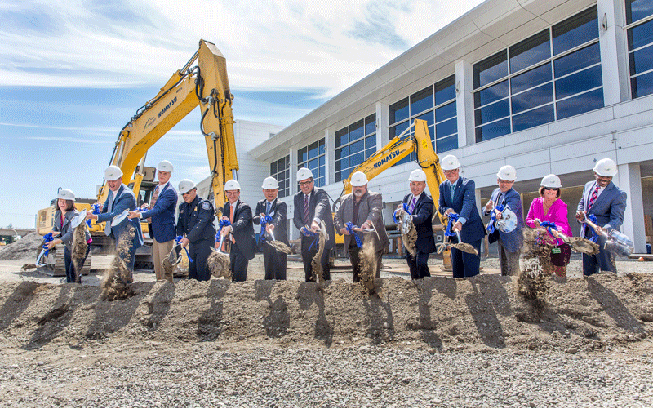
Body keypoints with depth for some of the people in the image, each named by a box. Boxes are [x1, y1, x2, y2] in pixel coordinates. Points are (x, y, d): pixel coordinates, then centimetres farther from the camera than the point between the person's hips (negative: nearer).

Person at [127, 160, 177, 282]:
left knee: (165, 264, -1)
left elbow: (158, 209, -30)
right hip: (156, 232, 9)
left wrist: (140, 215, -41)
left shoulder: (170, 192, -18)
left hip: (165, 232, -9)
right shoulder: (157, 188, 11)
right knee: (156, 263, 18)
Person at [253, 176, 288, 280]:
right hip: (266, 242, 5)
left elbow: (279, 217, -23)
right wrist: (261, 218, -22)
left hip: (279, 241, -5)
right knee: (268, 272, 12)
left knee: (280, 273, -6)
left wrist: (272, 225, -45)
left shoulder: (282, 204, -3)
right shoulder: (260, 204, 14)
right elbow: (255, 219, 2)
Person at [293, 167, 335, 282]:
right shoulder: (297, 197, 12)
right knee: (308, 269, 9)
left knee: (323, 266, -12)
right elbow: (296, 218, 7)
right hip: (307, 238, 5)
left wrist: (315, 222, -49)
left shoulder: (320, 193, -7)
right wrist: (302, 227, -16)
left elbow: (321, 206, -29)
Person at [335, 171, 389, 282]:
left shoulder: (375, 197, 1)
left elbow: (375, 211, -19)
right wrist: (341, 228, -11)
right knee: (356, 275, 10)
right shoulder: (345, 199, 16)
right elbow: (337, 218, 12)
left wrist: (368, 223, -40)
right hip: (353, 246, 5)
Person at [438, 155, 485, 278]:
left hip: (470, 230, -6)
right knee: (456, 263, 10)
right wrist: (446, 210, -17)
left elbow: (468, 203, -25)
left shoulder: (468, 183, -10)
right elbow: (440, 206, 8)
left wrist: (461, 221, -42)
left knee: (470, 262, -8)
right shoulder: (443, 186, 8)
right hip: (454, 231, 6)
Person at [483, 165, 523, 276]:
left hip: (511, 236, -8)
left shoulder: (514, 196, -18)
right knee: (503, 265, 22)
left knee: (513, 266, 0)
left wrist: (500, 214, -58)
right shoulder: (495, 192, 7)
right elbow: (490, 211, 15)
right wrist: (488, 209, -9)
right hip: (499, 235, 8)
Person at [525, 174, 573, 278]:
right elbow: (528, 219, 8)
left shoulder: (561, 205, -14)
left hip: (559, 244, -3)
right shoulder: (536, 203, -1)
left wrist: (558, 231, -54)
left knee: (560, 273, 2)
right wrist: (535, 223, -15)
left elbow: (561, 222, -31)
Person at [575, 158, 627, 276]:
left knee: (608, 271, -2)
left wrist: (606, 229, -36)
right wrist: (579, 213, 0)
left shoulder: (618, 194, -11)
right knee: (588, 271, 13)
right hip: (586, 234, 6)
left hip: (604, 236, -6)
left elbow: (617, 218, -16)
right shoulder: (588, 186, 9)